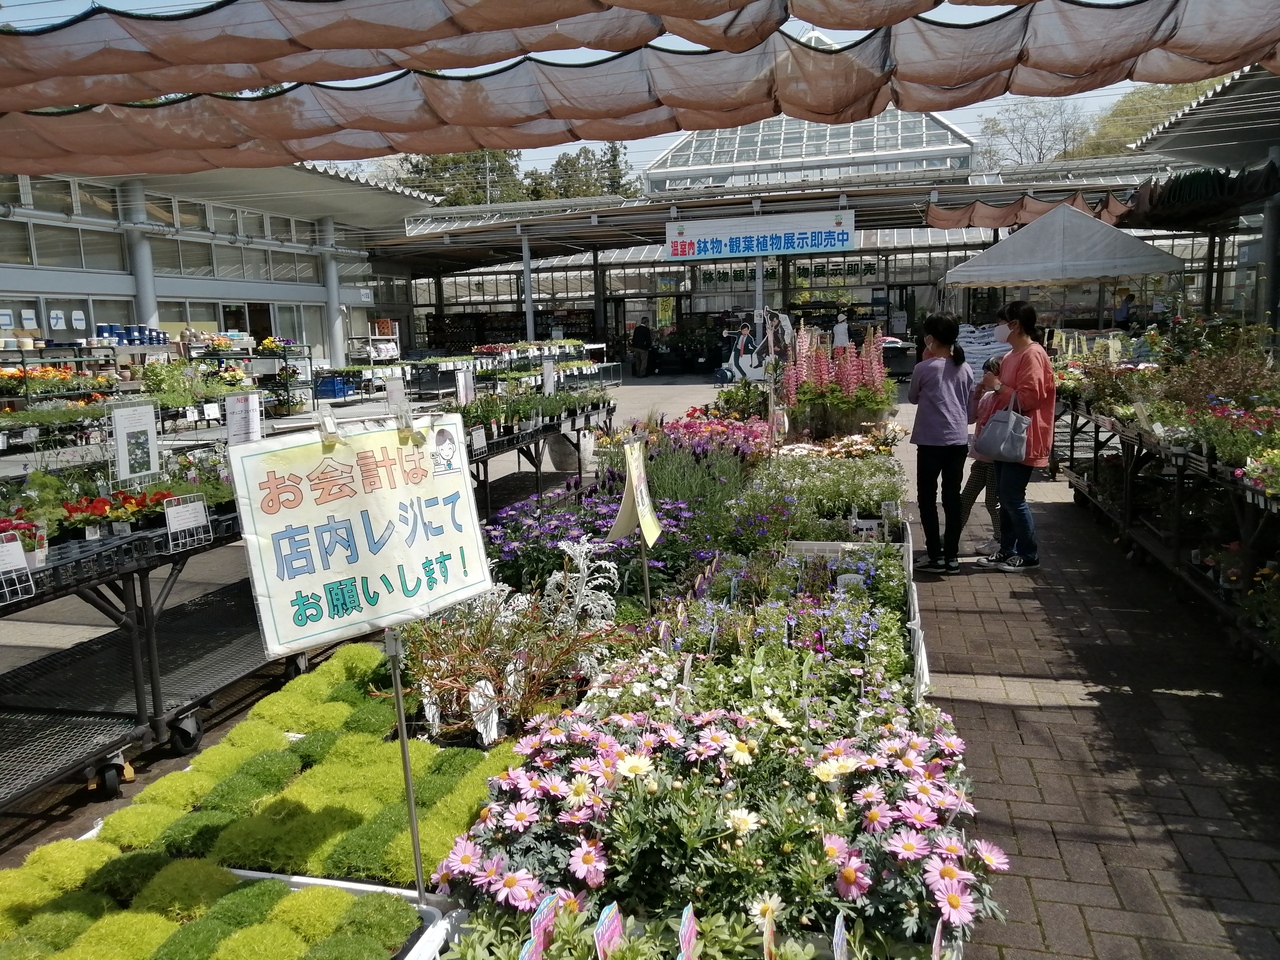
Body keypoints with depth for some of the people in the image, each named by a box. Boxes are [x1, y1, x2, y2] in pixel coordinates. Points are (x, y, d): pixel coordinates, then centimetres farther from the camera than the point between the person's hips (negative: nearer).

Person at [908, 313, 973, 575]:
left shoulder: (924, 368, -10)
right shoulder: (965, 369, 6)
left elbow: (913, 398, 7)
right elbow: (969, 404, 13)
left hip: (931, 441, -5)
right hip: (959, 440, 5)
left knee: (927, 498, 5)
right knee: (952, 497, 10)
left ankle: (936, 556, 4)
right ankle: (952, 556, 14)